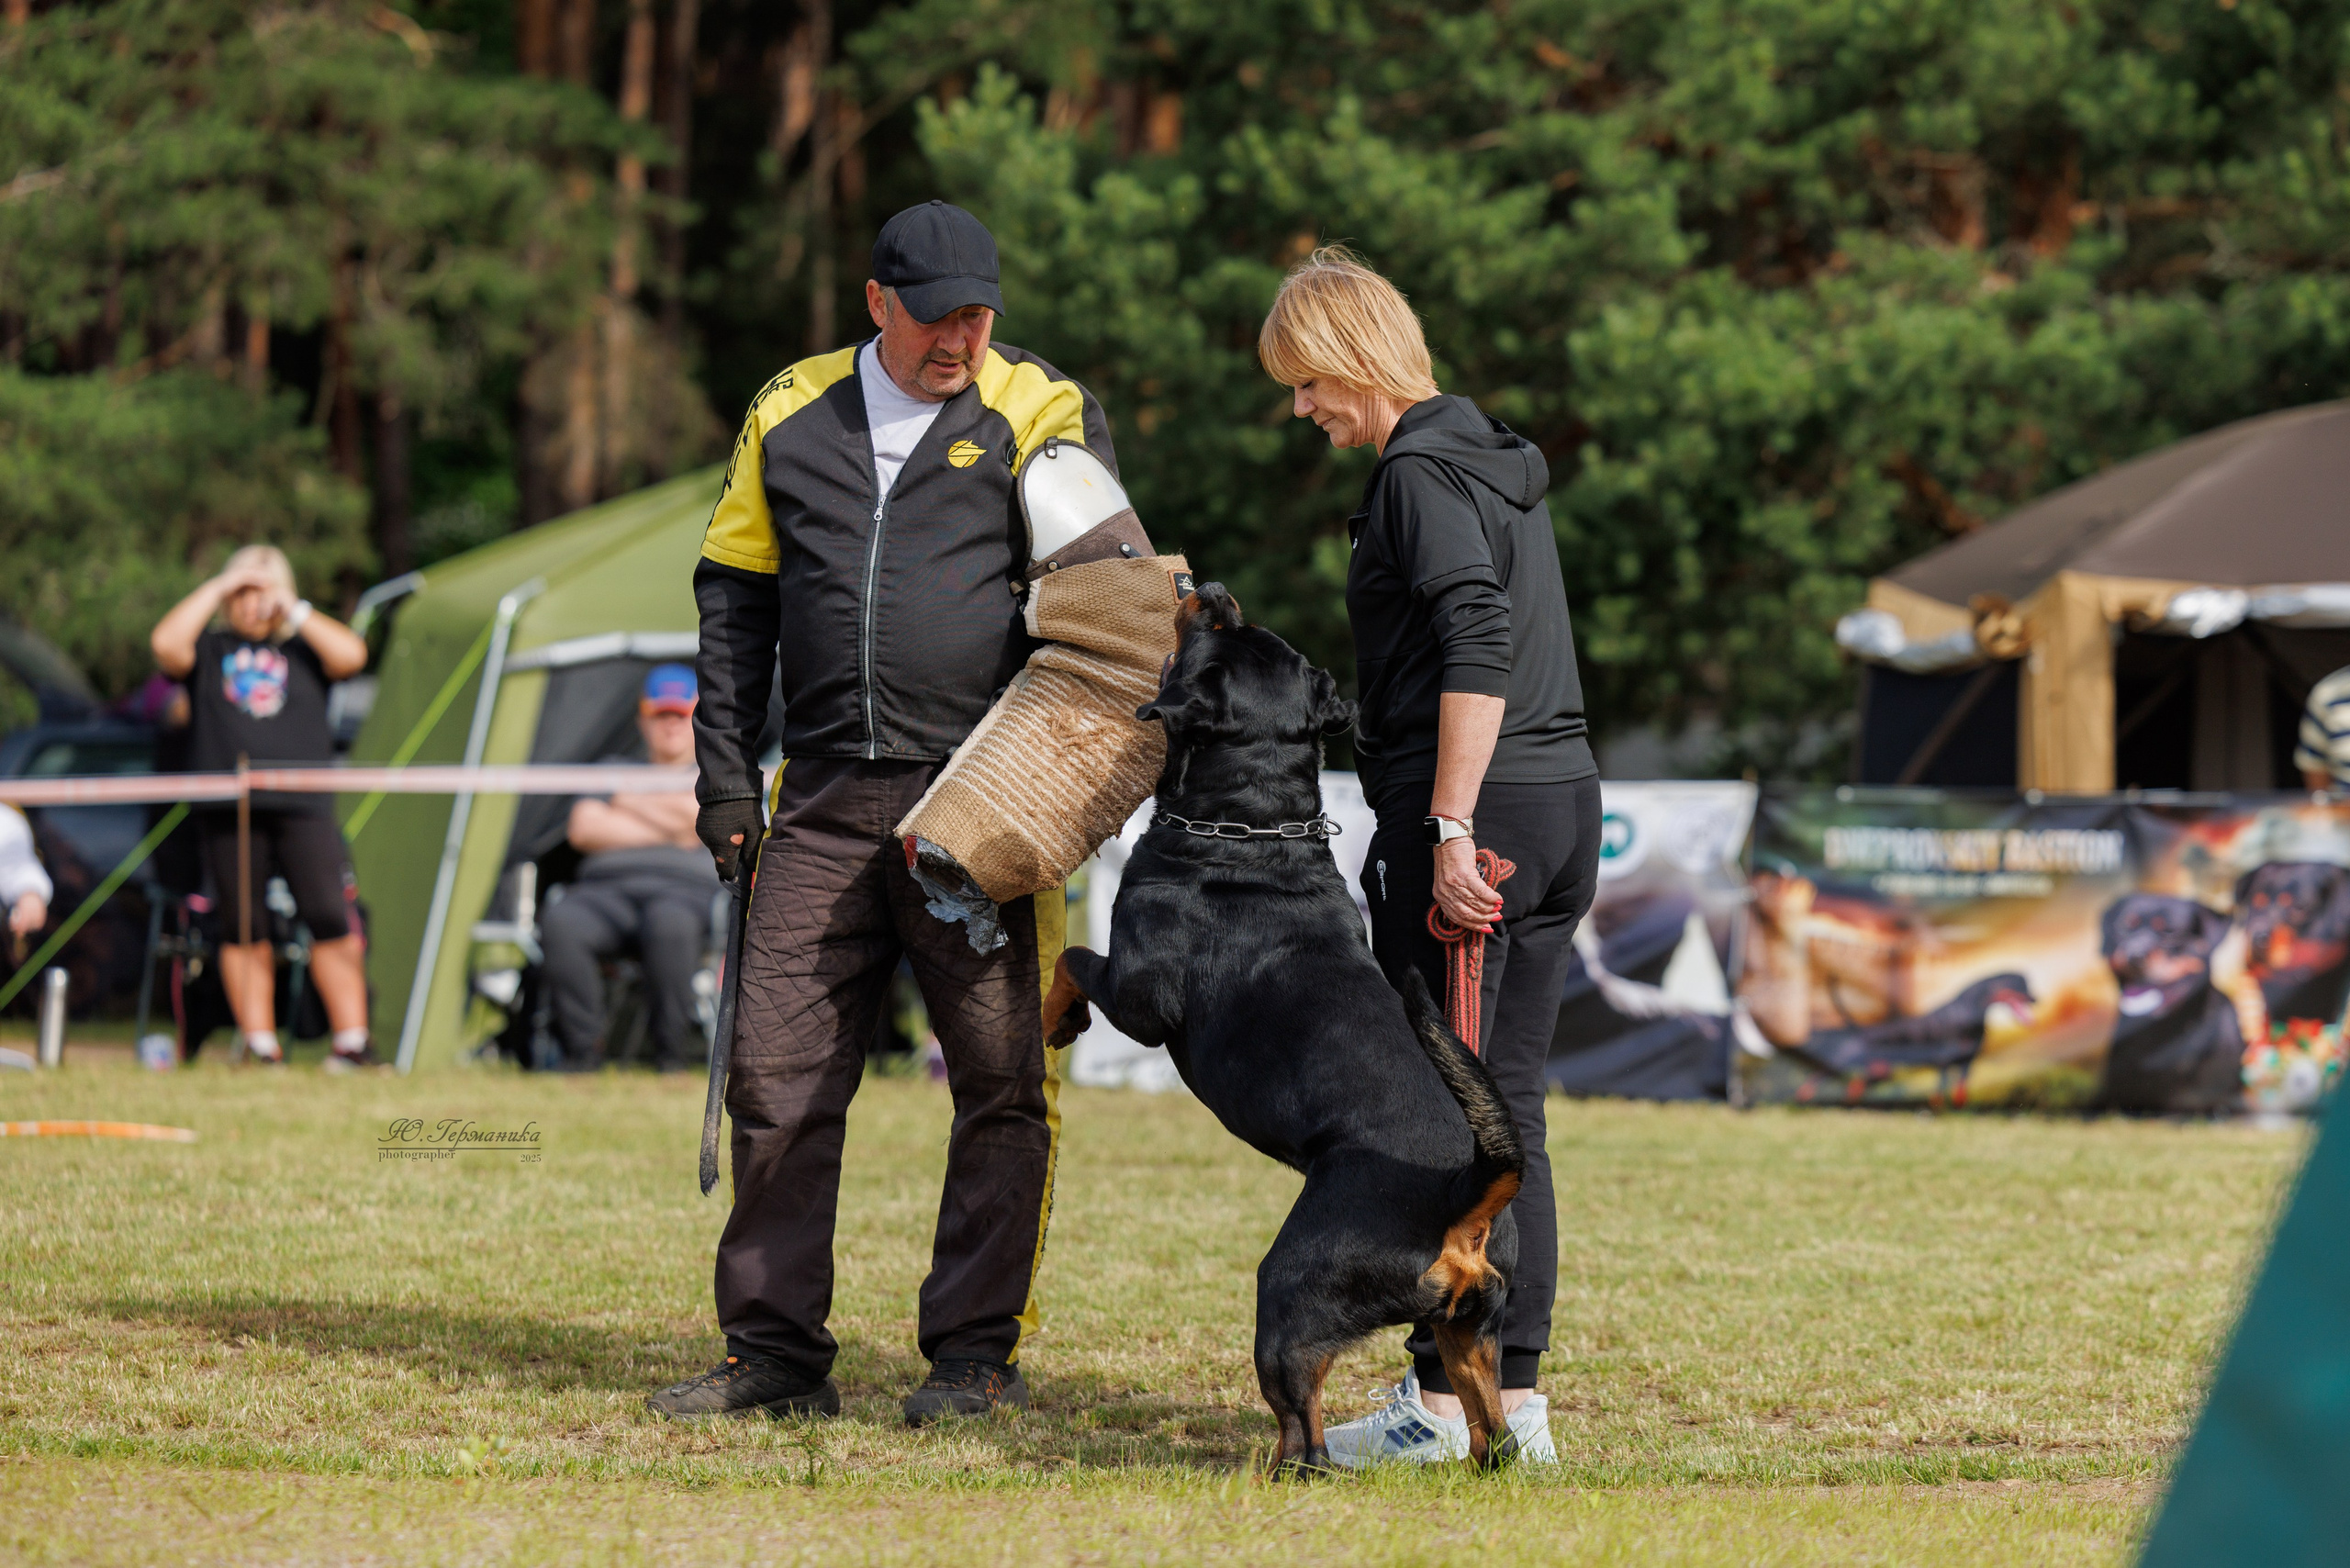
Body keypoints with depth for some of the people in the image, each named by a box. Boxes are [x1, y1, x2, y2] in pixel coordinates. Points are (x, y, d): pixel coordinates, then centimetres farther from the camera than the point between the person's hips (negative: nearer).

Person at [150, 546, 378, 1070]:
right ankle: (259, 1043, 7)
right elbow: (166, 644, -7)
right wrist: (215, 591, -1)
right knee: (243, 931, 1)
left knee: (333, 921, -8)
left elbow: (351, 655, -3)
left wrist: (295, 611, 1)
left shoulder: (302, 650, 15)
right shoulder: (210, 650, 12)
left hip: (302, 806, 0)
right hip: (228, 812, 0)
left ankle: (351, 1042, -4)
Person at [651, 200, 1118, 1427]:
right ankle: (775, 1351, 10)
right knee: (778, 1075, 2)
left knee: (1001, 1082, -2)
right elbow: (735, 599, 18)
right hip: (823, 807, 3)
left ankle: (980, 1350, 7)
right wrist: (725, 774, 9)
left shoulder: (1040, 413, 2)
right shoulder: (792, 416, 13)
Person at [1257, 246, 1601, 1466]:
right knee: (1511, 1112, 10)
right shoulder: (1501, 467, 18)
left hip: (1468, 811, -9)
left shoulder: (1421, 473, -10)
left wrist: (1451, 828, -23)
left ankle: (1439, 1400, -3)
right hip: (1564, 799, 9)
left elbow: (1479, 645, -22)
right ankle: (1516, 1397, 11)